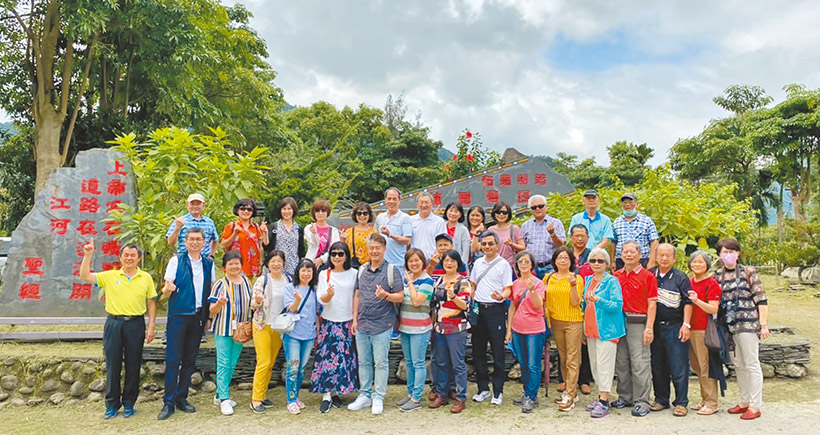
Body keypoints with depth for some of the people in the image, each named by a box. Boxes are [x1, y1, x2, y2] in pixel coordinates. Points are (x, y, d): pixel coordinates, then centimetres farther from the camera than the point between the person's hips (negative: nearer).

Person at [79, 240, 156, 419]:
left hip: (135, 324, 0)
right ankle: (112, 405, 18)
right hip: (114, 323, 1)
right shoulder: (110, 276, 7)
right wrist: (87, 255, -7)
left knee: (133, 366, 5)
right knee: (112, 364, 5)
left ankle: (129, 404, 18)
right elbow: (85, 276, 2)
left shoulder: (146, 278, 6)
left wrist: (151, 327, 2)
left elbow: (151, 303, 8)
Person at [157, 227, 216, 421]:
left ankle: (181, 398, 19)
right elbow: (166, 293, -3)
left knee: (190, 360, 9)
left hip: (198, 317, 3)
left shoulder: (209, 264, 9)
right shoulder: (176, 261, 0)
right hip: (178, 316, -3)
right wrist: (167, 290, -26)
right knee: (173, 359, -4)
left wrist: (209, 316, 5)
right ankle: (168, 402, 4)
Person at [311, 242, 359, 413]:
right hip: (329, 322, 0)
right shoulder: (324, 274, 3)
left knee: (345, 358, 2)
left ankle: (336, 392, 17)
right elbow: (321, 299, -3)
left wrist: (356, 321, 0)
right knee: (327, 356, -6)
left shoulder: (354, 274, 2)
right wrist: (328, 294, -26)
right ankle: (326, 395, 2)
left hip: (347, 322, 0)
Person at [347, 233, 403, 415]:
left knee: (380, 362, 3)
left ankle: (378, 397, 15)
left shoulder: (392, 270, -5)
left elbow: (400, 296, -7)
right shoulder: (362, 269, 10)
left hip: (382, 325, -5)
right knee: (363, 362, 13)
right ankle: (365, 395, 25)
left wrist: (386, 295, -26)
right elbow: (357, 295, 14)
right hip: (362, 324, 5)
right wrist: (355, 319, 10)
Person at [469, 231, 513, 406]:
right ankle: (483, 388, 22)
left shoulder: (503, 264, -2)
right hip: (478, 308, 5)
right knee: (478, 350, 9)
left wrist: (501, 296, -26)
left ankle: (498, 391, 10)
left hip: (495, 309, -5)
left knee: (498, 351, -1)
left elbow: (508, 289, -6)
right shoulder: (478, 263, 13)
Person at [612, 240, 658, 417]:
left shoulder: (648, 276, -2)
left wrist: (649, 328, -11)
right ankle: (625, 397, 24)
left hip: (638, 323, -5)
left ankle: (642, 401, 5)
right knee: (621, 362, 11)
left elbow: (652, 303, -5)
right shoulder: (616, 275, 11)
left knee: (640, 363, -4)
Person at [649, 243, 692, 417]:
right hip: (655, 327, 4)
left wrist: (686, 325, -11)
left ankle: (681, 403, 8)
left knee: (679, 367, -2)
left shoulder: (681, 277, -1)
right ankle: (661, 400, 22)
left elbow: (688, 302, -3)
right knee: (657, 366, 10)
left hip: (675, 327, -3)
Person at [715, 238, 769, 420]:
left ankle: (755, 406, 5)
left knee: (751, 364, -1)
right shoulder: (717, 276, 10)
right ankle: (745, 401, 24)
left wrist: (763, 324, -8)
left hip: (747, 324, -5)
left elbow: (761, 300, -3)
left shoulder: (748, 272, -1)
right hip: (728, 326, 5)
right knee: (738, 365, 12)